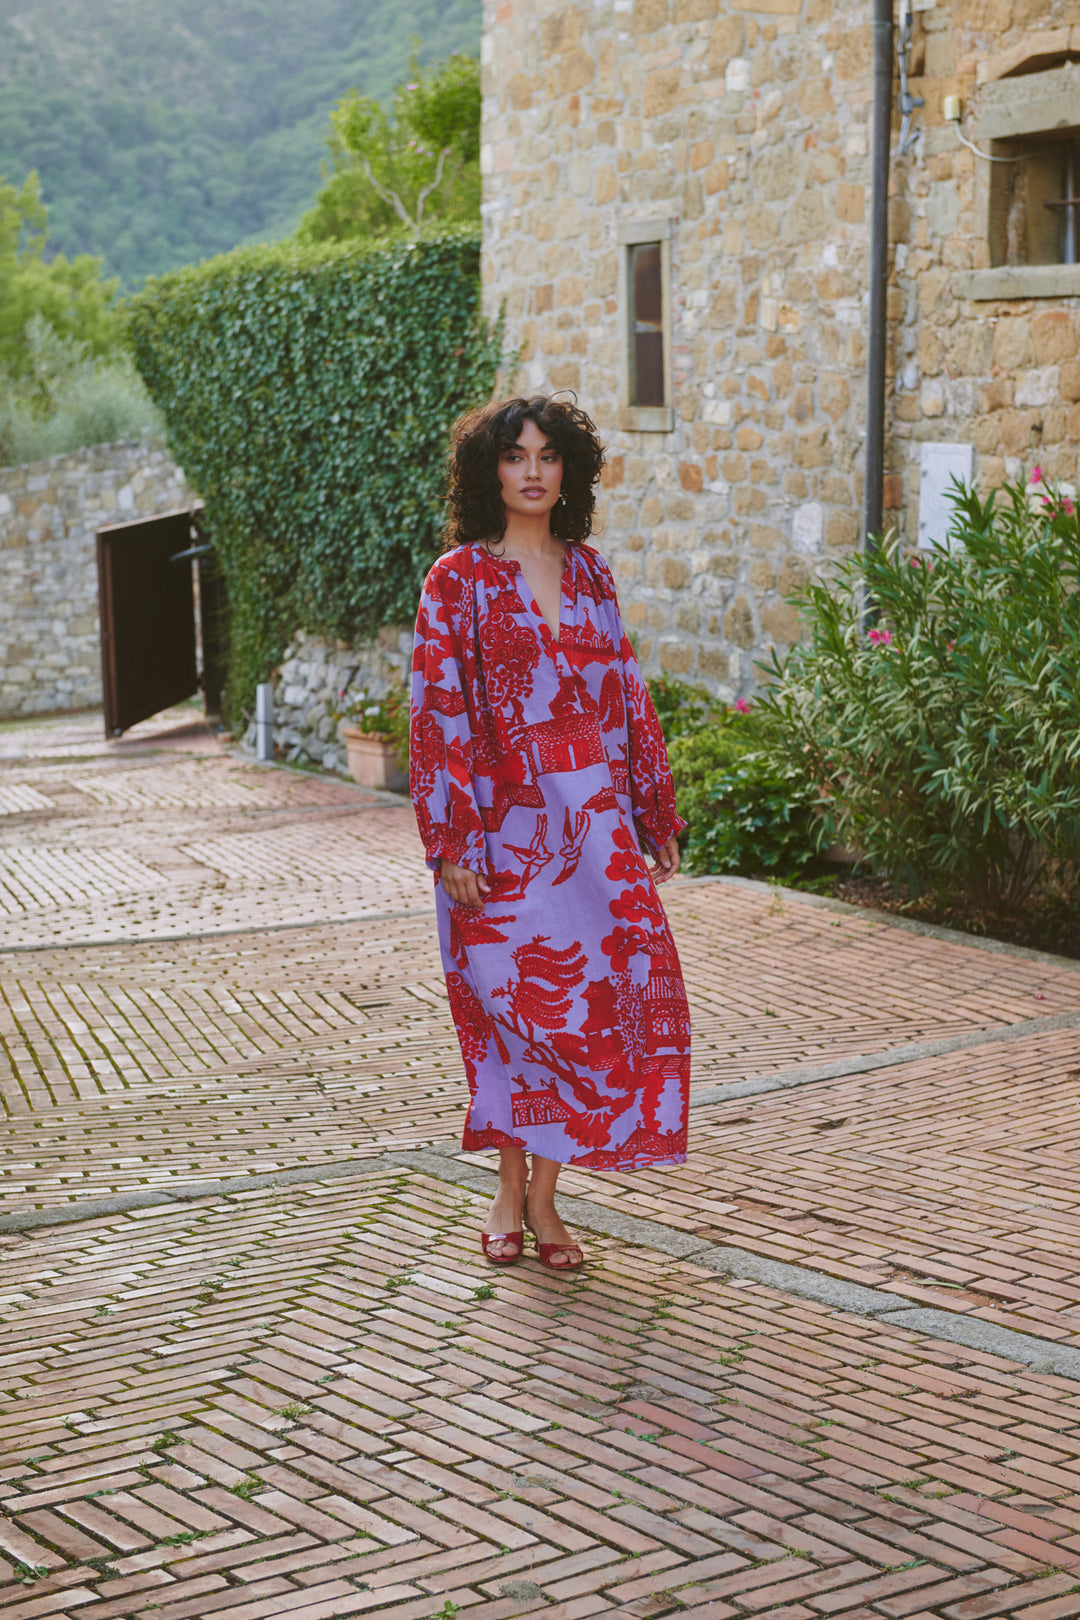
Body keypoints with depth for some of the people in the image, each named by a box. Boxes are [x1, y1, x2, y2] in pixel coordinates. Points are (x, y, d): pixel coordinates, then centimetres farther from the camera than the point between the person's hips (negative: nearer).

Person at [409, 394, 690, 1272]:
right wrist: (451, 843, -12)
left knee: (592, 996, -1)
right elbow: (438, 714, -6)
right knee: (513, 998, 1)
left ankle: (542, 1194, 10)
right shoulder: (458, 579, -1)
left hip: (595, 823, 4)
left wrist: (656, 818, 10)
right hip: (505, 827, -4)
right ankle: (513, 1192, 16)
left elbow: (628, 696, 13)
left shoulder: (589, 572, 11)